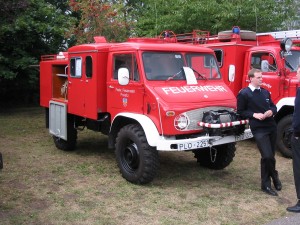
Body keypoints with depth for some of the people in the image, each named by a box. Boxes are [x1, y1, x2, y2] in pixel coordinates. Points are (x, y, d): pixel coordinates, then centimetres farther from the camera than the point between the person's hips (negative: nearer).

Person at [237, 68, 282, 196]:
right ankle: (274, 176, 13)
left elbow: (273, 106, 20)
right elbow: (241, 111, -3)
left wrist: (271, 111, -3)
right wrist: (254, 115, -16)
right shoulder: (244, 94, -6)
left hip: (271, 126, 6)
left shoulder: (265, 92, 13)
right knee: (267, 156, -14)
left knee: (271, 156, 12)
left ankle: (266, 184, 30)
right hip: (259, 129, -6)